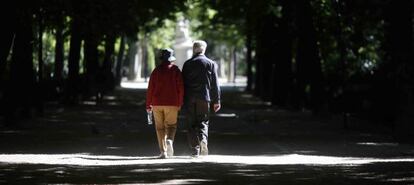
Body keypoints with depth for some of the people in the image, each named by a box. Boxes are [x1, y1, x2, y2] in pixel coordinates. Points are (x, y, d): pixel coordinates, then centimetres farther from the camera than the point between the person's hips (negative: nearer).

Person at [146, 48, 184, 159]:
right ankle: (169, 140, -22)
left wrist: (148, 105, 5)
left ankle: (163, 151, 1)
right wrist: (180, 103, 5)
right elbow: (180, 87, -3)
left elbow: (150, 88, 0)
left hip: (157, 104, 1)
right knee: (171, 125, 8)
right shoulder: (175, 70, 0)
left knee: (160, 127, 7)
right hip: (172, 103, -1)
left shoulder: (156, 70, 2)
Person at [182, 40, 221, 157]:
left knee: (191, 124, 5)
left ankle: (195, 149, 1)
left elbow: (183, 83, 3)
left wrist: (182, 99, 7)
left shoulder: (187, 64, 4)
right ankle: (203, 140, -21)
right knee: (203, 122, 7)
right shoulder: (211, 64, 2)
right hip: (204, 97, 0)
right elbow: (214, 83, 1)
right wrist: (216, 100, 5)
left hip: (190, 98, 0)